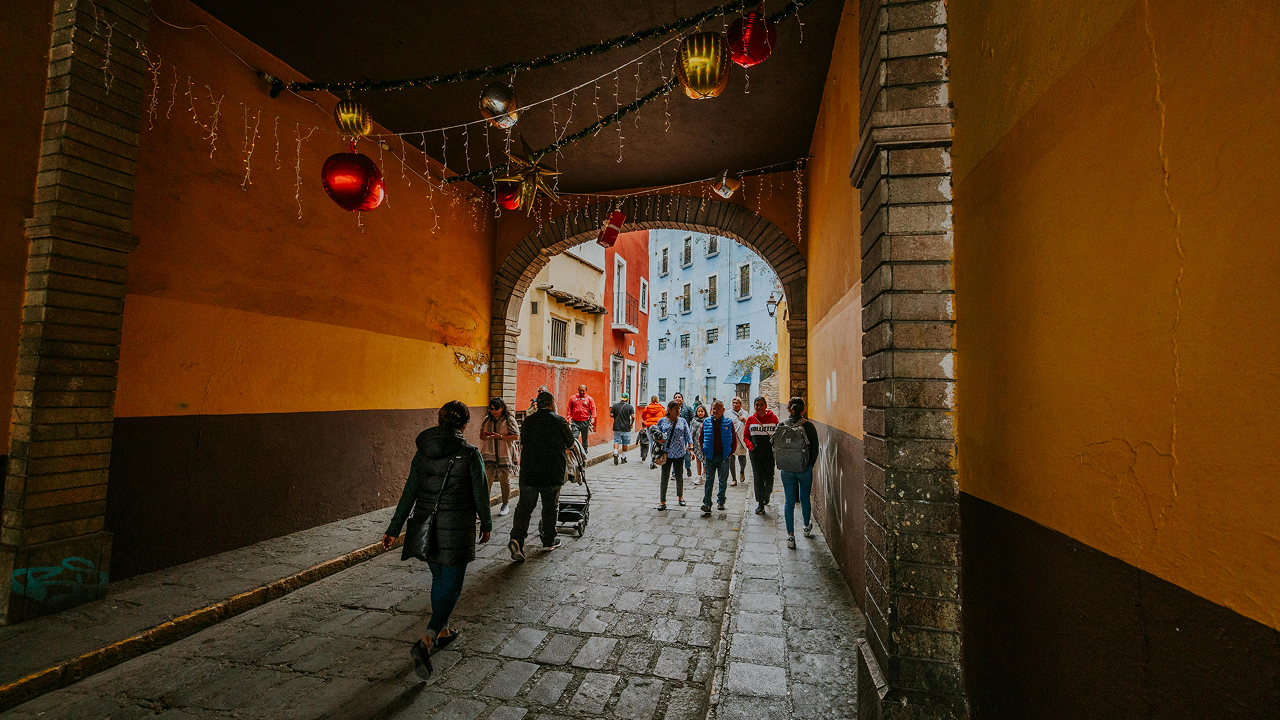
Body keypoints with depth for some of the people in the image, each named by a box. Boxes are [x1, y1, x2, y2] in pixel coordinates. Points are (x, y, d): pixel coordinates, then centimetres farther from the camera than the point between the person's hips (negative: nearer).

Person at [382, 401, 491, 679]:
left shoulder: (422, 453, 0)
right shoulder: (469, 454, -14)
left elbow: (409, 494, 4)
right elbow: (480, 494, -8)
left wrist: (394, 529, 11)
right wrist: (486, 524, 7)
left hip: (426, 527, 6)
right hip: (456, 530, -5)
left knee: (439, 580, 23)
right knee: (451, 585, 5)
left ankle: (442, 631, 37)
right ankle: (426, 642, -8)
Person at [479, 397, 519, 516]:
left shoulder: (509, 420, -4)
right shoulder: (487, 420, 10)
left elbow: (516, 436, -8)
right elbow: (481, 435, 16)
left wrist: (501, 437, -19)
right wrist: (484, 436, -9)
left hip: (505, 455, -3)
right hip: (489, 455, 3)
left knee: (505, 480, 5)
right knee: (486, 479, -4)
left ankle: (505, 505, 19)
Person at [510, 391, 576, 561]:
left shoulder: (528, 421, 4)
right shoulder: (560, 422, -5)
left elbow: (522, 444, 15)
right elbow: (570, 445, 6)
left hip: (528, 472, 2)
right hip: (552, 473, -2)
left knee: (524, 506, 6)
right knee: (550, 507, 13)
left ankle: (517, 538, -12)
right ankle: (549, 540, 25)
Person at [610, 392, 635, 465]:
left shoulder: (615, 406, 0)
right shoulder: (630, 407, -6)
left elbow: (611, 415, -2)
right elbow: (633, 417, -12)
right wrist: (632, 424, 4)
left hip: (617, 427, 1)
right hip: (626, 428, -1)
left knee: (616, 441, 5)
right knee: (625, 443, 9)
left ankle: (615, 454, -16)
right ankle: (623, 458, 15)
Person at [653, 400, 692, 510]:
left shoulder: (682, 421, 6)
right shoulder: (662, 421, 2)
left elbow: (687, 435, 6)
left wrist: (690, 448, -4)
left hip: (679, 453, 1)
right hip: (666, 453, -1)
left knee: (679, 477, 11)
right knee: (665, 477, 1)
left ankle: (680, 497, 32)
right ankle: (662, 501, 9)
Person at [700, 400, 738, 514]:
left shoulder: (728, 423, 0)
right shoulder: (706, 422, 4)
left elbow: (734, 439, 5)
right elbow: (701, 438, 11)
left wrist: (730, 452, 0)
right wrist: (704, 452, 4)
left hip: (724, 456, 0)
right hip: (710, 456, 0)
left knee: (723, 480, 10)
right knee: (709, 480, -2)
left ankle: (721, 501, 25)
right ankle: (707, 504, -2)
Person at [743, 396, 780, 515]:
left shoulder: (773, 418, 1)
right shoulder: (751, 419, 5)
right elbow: (746, 437, 10)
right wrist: (750, 446, -7)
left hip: (770, 452, -1)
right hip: (756, 453, 1)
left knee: (769, 477, 3)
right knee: (758, 477, 1)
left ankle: (767, 494, 35)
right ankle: (760, 504, 10)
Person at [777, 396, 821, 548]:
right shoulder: (808, 426, -8)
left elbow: (775, 448, 0)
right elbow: (815, 448, -3)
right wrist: (810, 465, 10)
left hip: (787, 469, 0)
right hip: (804, 468, 0)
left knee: (788, 501, 7)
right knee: (805, 498, 19)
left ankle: (790, 535, 7)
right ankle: (807, 528, 39)